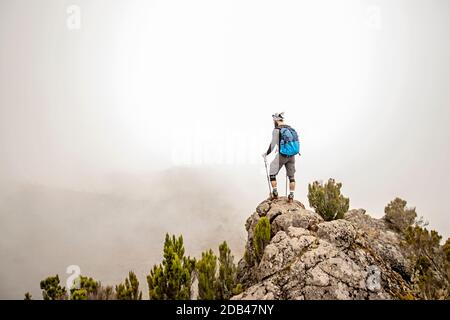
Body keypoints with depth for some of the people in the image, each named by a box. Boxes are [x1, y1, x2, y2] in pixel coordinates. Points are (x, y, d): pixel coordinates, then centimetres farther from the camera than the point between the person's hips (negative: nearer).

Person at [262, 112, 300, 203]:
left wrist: (266, 154, -3)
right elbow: (296, 143, 11)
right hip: (292, 156, 6)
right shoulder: (291, 129, 6)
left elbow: (273, 145, -15)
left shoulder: (276, 130, -12)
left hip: (281, 155, -5)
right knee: (291, 176, 12)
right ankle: (291, 196, 15)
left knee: (272, 174, 12)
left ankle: (275, 193, 12)